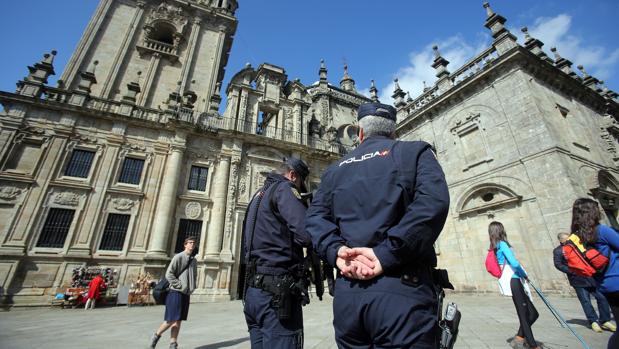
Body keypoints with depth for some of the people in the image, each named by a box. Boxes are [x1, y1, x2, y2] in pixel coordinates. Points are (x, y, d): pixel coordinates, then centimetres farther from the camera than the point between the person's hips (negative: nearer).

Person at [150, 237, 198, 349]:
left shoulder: (194, 261, 12)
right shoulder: (178, 257, -8)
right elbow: (169, 274, -13)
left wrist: (192, 287, 7)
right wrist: (179, 286, -15)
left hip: (186, 294, 6)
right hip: (176, 292, -6)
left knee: (178, 321, 8)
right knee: (171, 320, -3)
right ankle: (156, 335, 22)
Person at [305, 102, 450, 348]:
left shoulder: (335, 168, 18)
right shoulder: (415, 152, 8)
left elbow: (314, 217, 5)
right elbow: (433, 202, -12)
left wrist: (337, 250, -8)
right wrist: (386, 254, -15)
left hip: (346, 291, 4)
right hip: (402, 287, -3)